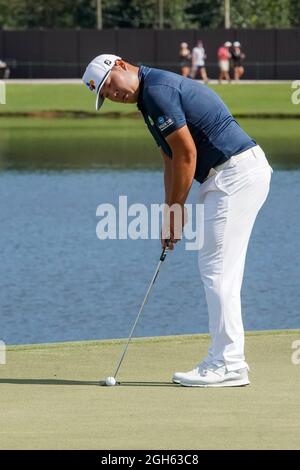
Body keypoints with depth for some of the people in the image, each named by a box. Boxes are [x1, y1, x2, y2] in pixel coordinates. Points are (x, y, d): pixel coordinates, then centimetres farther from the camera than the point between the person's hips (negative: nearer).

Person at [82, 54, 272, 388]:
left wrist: (175, 210, -8)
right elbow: (172, 160, 20)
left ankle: (227, 366, -7)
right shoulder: (149, 97, 18)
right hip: (228, 175, 11)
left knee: (218, 270, -9)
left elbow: (186, 153, -16)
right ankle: (227, 360, 15)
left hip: (237, 171, -11)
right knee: (216, 270, 13)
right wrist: (170, 218, 13)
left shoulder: (157, 89, -14)